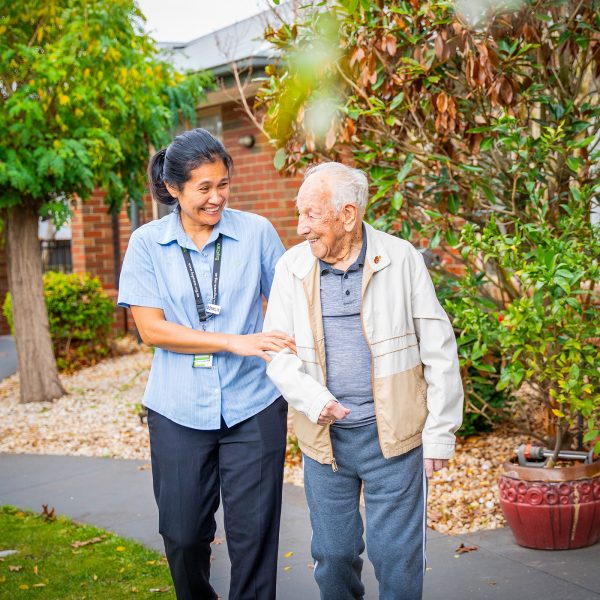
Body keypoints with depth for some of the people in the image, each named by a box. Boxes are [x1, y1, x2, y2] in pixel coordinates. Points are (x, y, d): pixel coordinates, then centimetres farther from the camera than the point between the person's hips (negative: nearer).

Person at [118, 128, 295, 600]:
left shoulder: (256, 231, -1)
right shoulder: (147, 243, -1)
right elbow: (151, 329, -7)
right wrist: (236, 341, -16)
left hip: (252, 407, 0)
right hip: (179, 412, 1)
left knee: (253, 533, 2)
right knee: (183, 535, 11)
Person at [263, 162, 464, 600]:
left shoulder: (401, 259, -5)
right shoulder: (292, 267, 2)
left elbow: (439, 352, -2)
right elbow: (278, 349, 5)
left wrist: (440, 433, -3)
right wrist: (311, 398, -14)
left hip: (393, 433, -2)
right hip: (325, 436, 3)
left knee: (397, 556, 3)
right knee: (333, 554, 12)